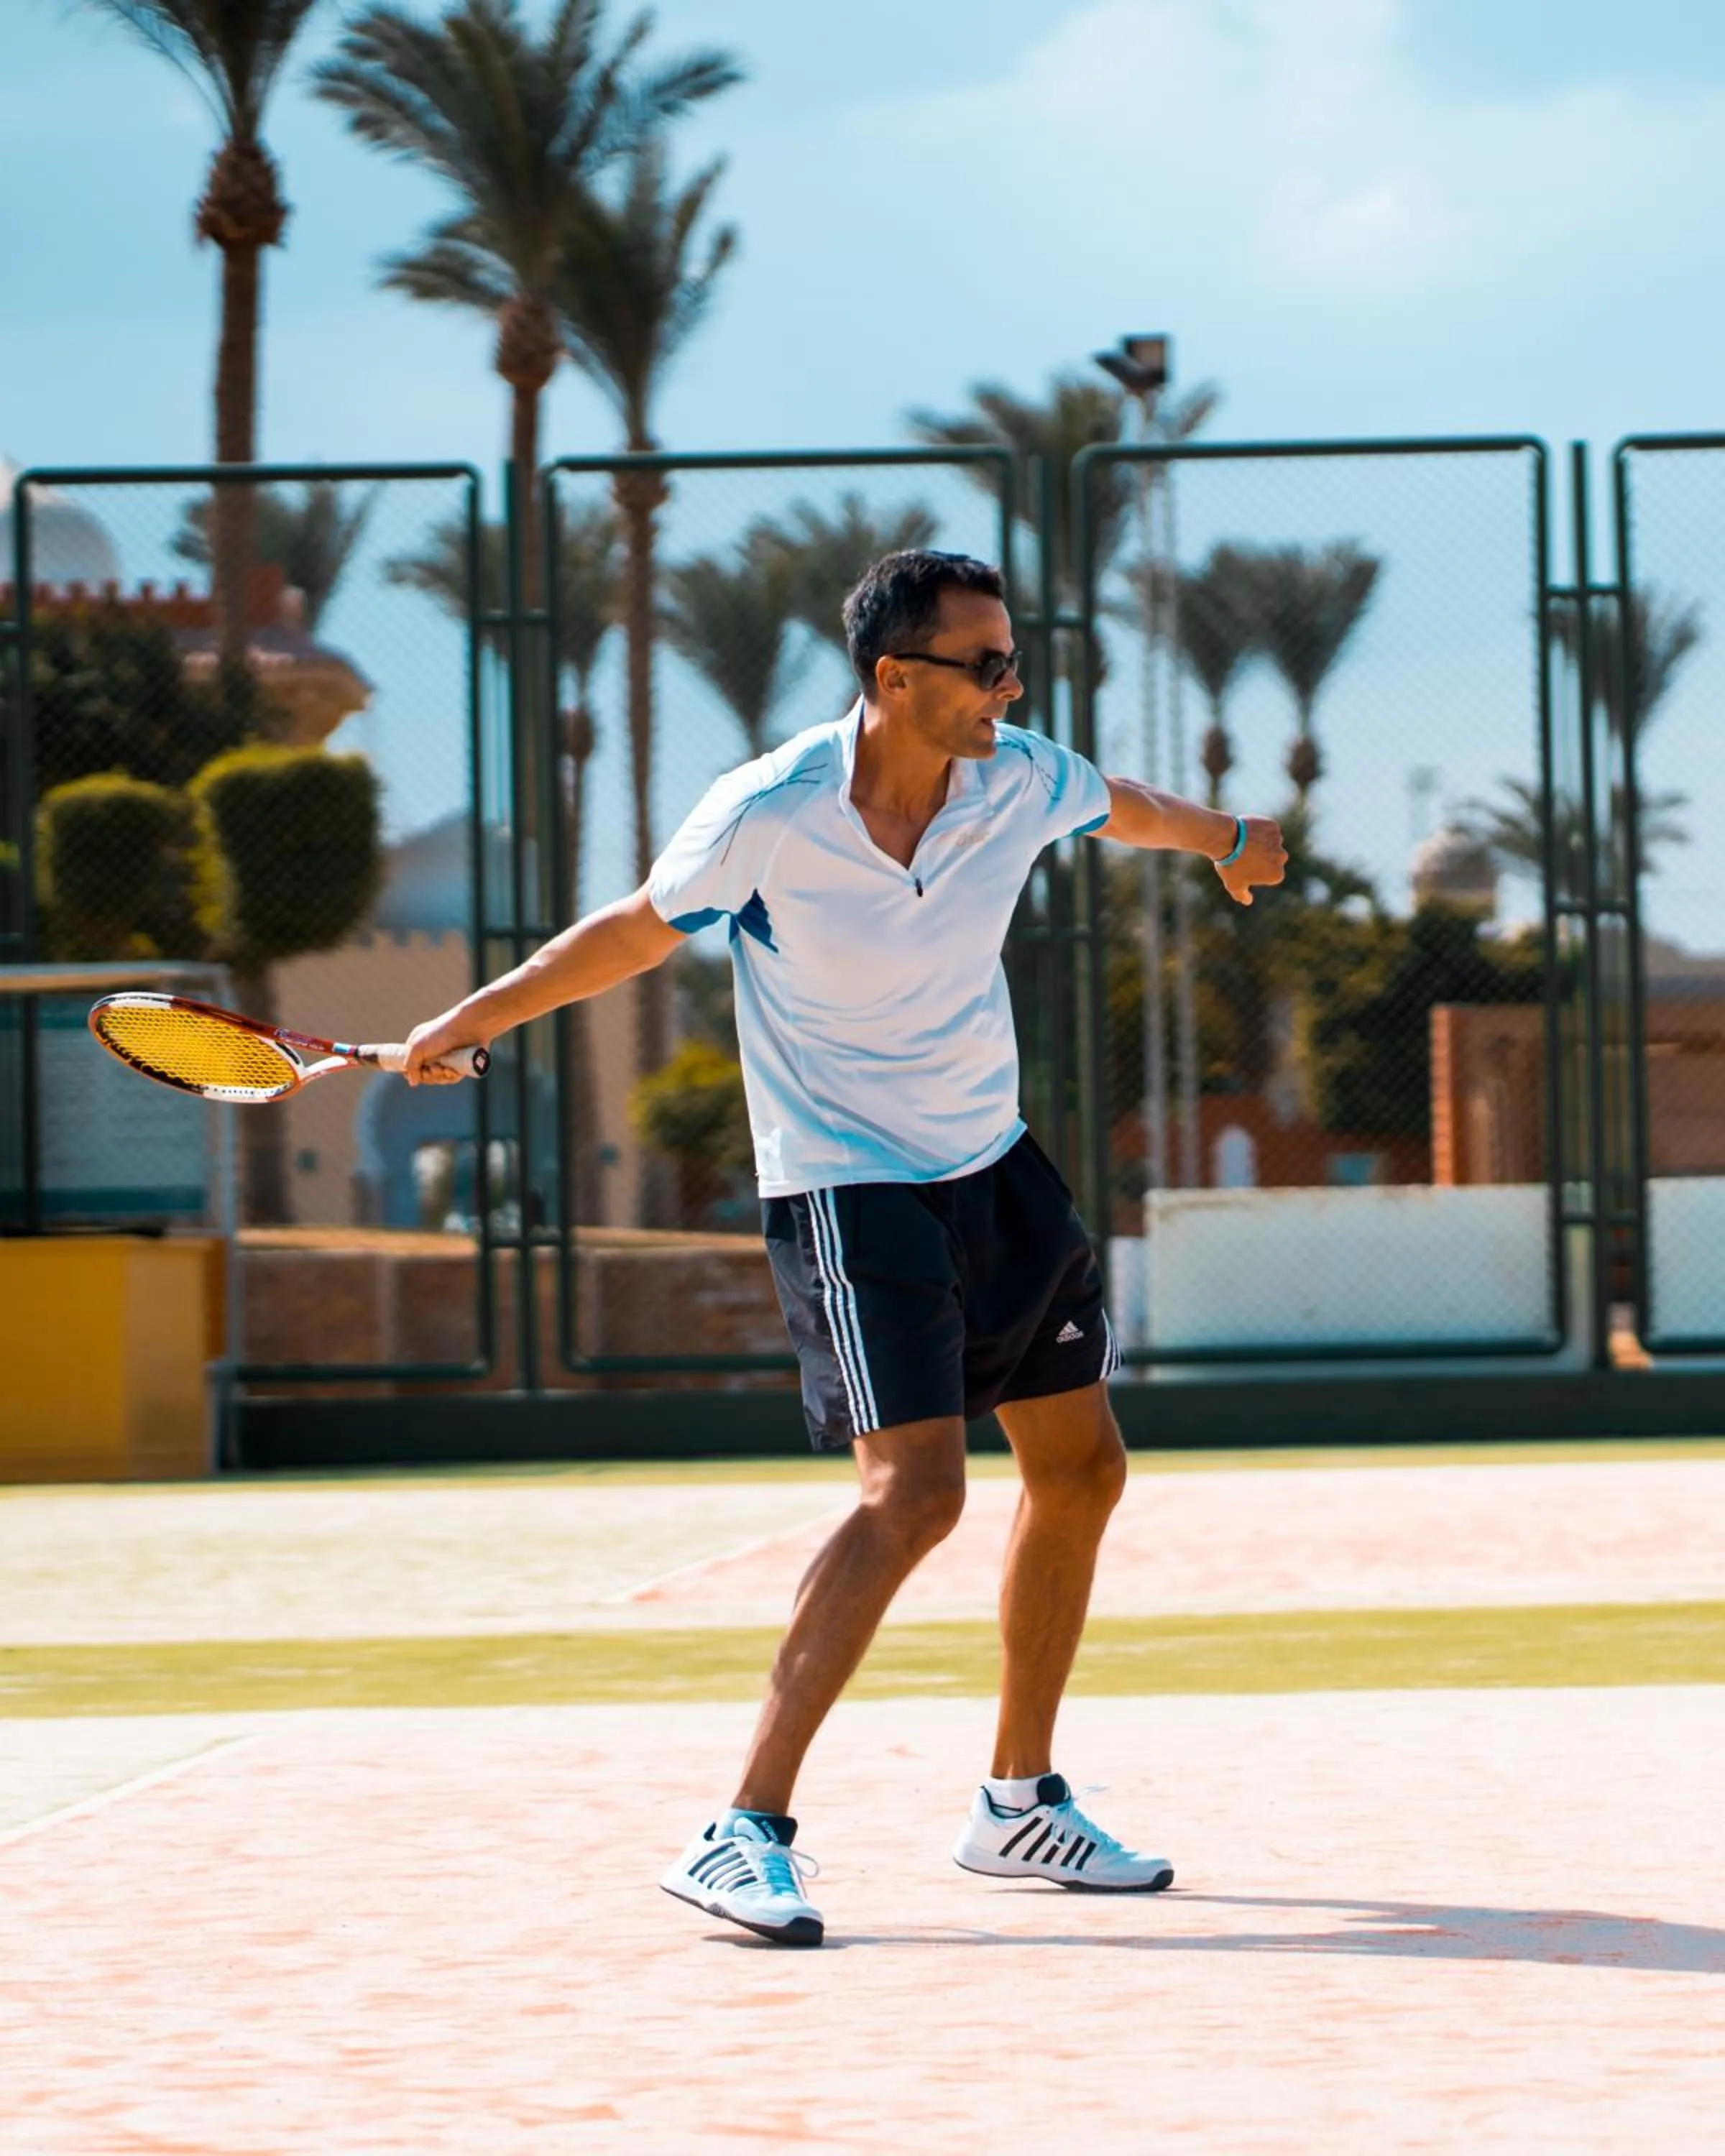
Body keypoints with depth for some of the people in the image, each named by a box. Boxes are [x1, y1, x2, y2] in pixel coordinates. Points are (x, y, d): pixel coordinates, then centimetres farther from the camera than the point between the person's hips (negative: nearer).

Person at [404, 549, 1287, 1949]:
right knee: (915, 1490, -21)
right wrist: (473, 1020, -6)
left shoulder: (1020, 781, -7)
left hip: (995, 1168, 7)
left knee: (1082, 1470, 11)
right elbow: (639, 933, -3)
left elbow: (1125, 807, 18)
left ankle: (1021, 1803, 27)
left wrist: (1230, 840, 37)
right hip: (845, 1188, -7)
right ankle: (744, 1834, -20)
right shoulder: (767, 817, -21)